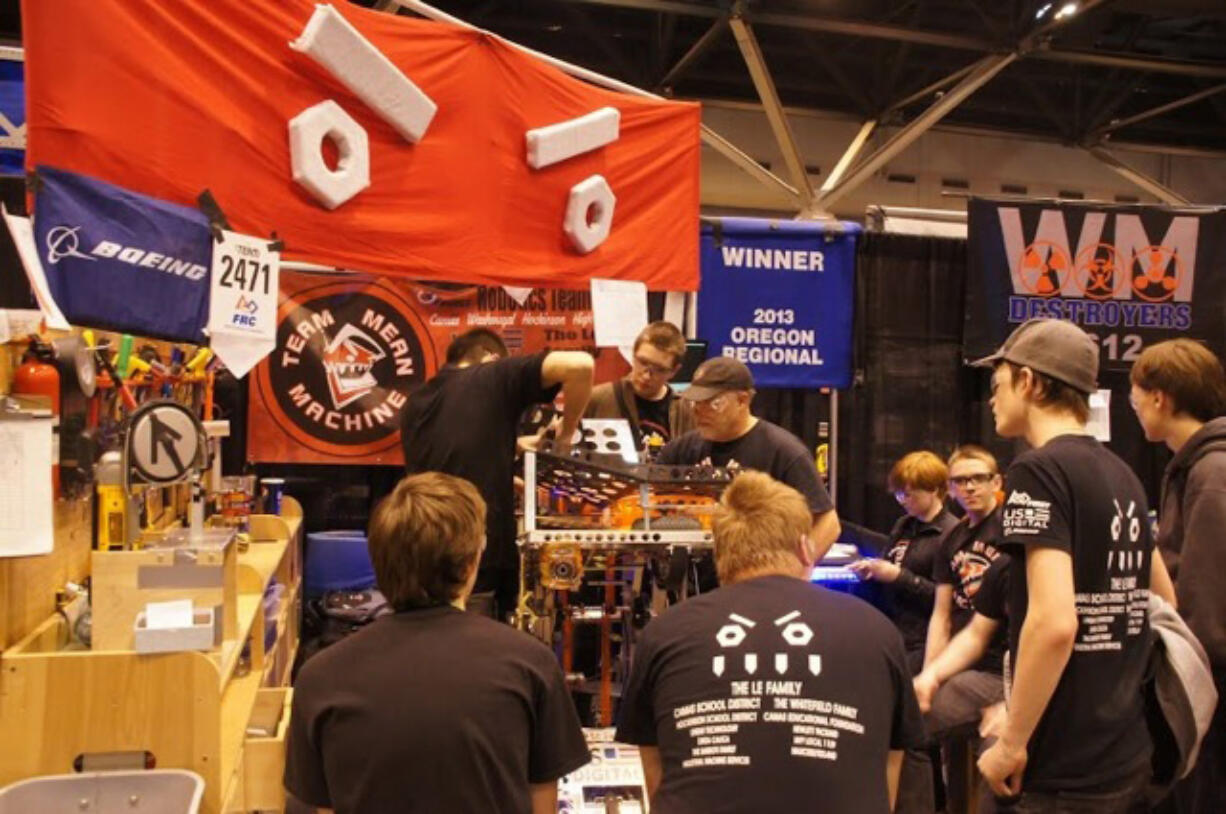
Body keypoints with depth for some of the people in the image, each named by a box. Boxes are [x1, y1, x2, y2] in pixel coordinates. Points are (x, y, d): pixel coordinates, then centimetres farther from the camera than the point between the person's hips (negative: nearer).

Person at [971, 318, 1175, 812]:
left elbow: (1054, 622, -26)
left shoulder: (1039, 470, -16)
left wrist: (1012, 743, -17)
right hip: (1130, 757, 8)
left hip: (1066, 772, -8)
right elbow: (1166, 603, 18)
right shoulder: (1124, 475, 8)